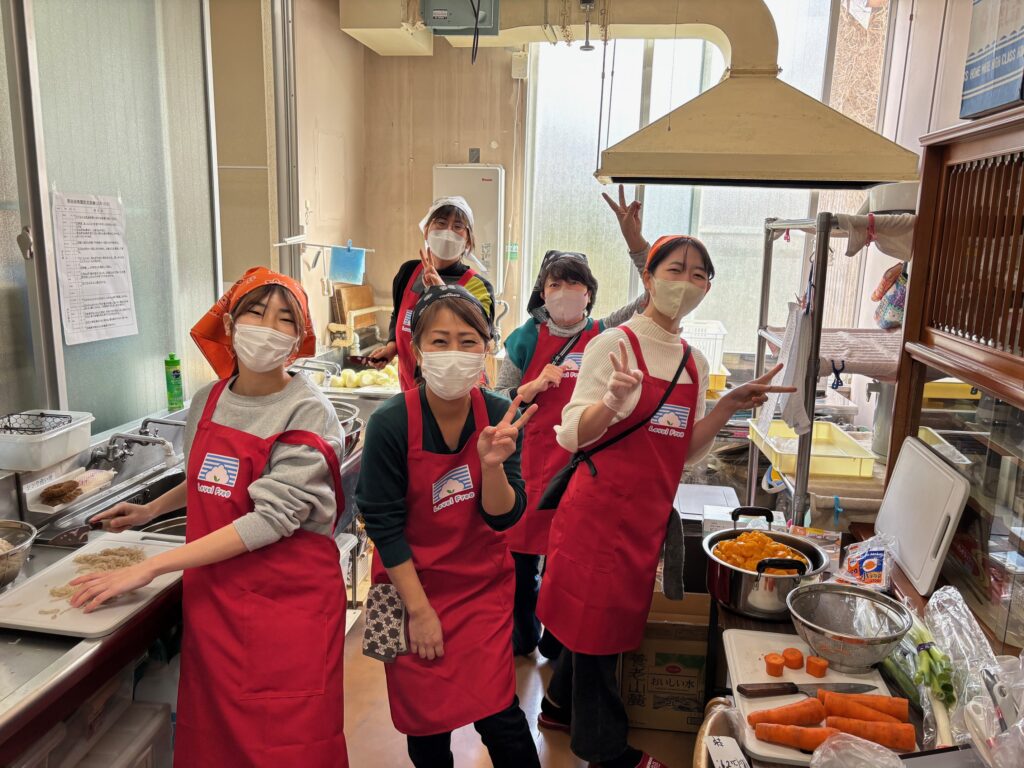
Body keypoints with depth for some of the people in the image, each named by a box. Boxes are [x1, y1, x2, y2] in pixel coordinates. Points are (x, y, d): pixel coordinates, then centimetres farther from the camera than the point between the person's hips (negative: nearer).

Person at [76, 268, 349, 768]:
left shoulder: (308, 413, -14)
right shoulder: (208, 401, 4)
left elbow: (272, 518, -22)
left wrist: (150, 567, -21)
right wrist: (151, 510, 22)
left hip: (289, 601, -5)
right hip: (211, 594, 5)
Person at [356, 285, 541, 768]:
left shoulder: (499, 416, -12)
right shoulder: (391, 423, -20)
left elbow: (502, 517, -12)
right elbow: (384, 524, -14)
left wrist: (492, 462, -31)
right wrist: (418, 609, -11)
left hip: (483, 584, 2)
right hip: (413, 584, -1)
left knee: (498, 714, 3)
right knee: (426, 717, 11)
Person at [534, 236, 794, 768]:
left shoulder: (695, 363, 8)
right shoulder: (615, 344, -12)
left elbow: (683, 453, 12)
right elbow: (572, 436, -15)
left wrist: (727, 407, 1)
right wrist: (613, 401, -33)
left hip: (648, 514, 7)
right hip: (602, 508, -7)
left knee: (605, 617, 20)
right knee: (597, 618, 8)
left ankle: (561, 704, 44)